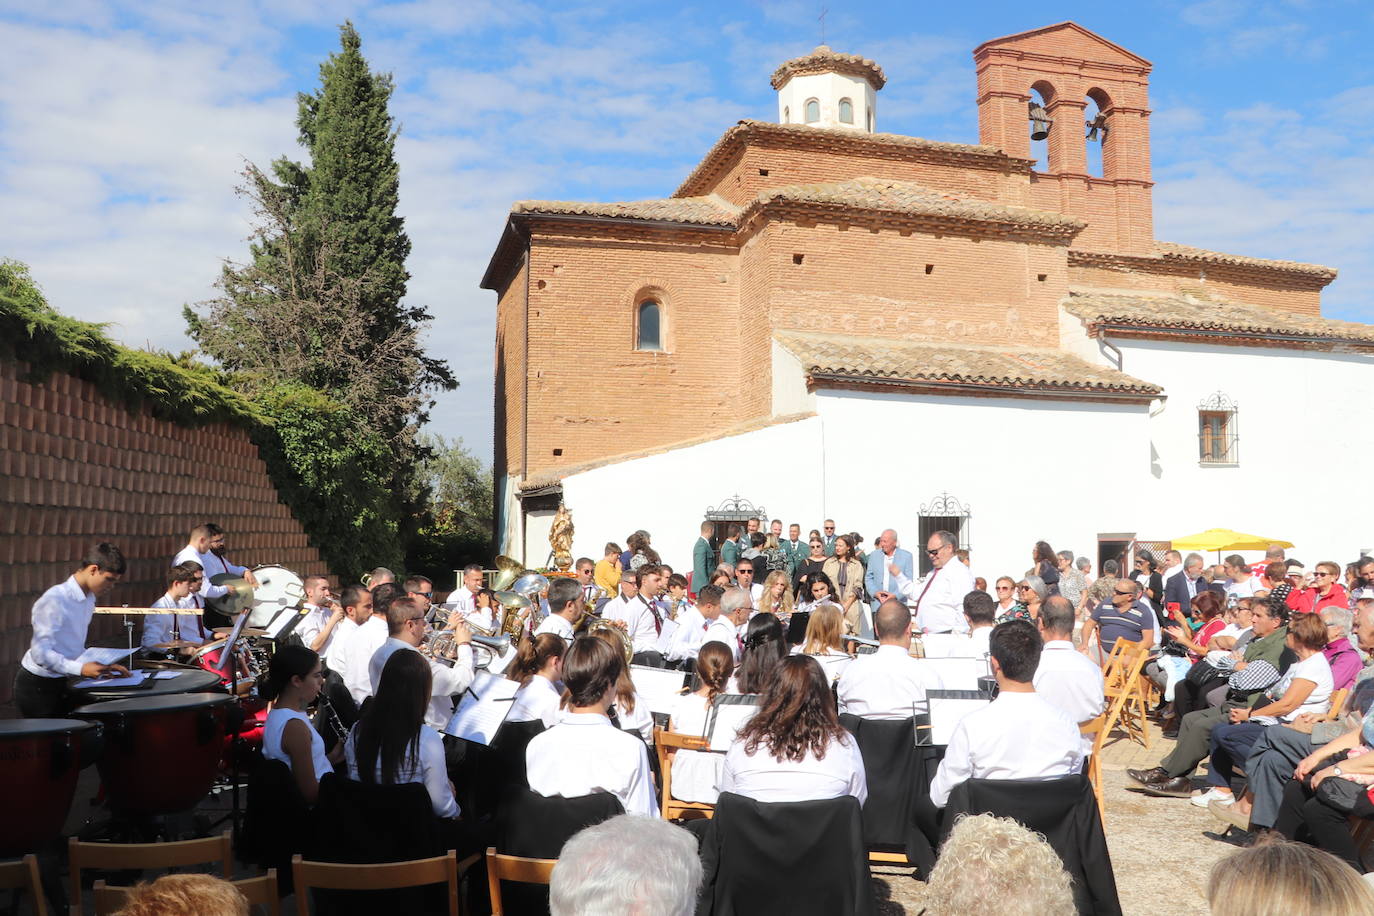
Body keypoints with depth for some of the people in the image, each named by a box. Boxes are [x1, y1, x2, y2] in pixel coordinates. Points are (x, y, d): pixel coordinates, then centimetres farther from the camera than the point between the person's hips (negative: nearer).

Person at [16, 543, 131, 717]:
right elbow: (41, 653, -24)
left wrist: (104, 665, 2)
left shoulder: (89, 599, 7)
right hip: (37, 686, -8)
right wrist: (81, 668, -29)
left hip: (60, 683, 8)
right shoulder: (54, 600, -20)